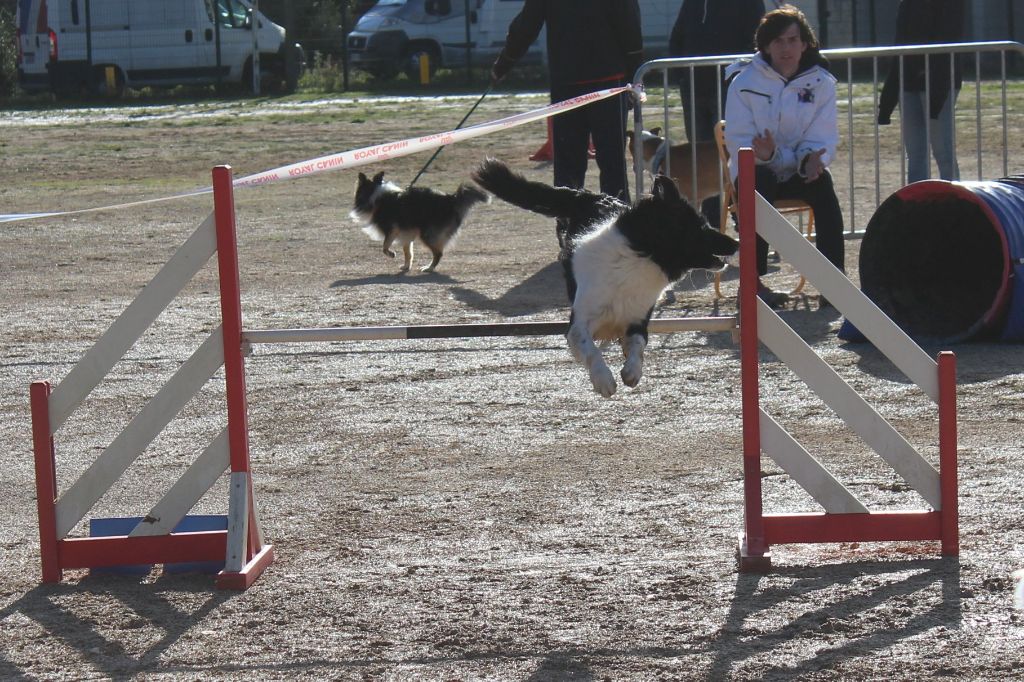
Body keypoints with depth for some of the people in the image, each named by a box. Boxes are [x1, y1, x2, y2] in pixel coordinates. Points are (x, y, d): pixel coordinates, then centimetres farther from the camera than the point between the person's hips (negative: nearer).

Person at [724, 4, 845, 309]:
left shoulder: (820, 82, 0)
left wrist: (813, 158, -27)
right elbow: (737, 140, -9)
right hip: (753, 170, -1)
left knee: (822, 181, -31)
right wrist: (763, 154, -32)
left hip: (798, 172, 1)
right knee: (759, 182, -35)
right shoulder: (745, 81, -5)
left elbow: (823, 139, -3)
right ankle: (753, 281, -34)